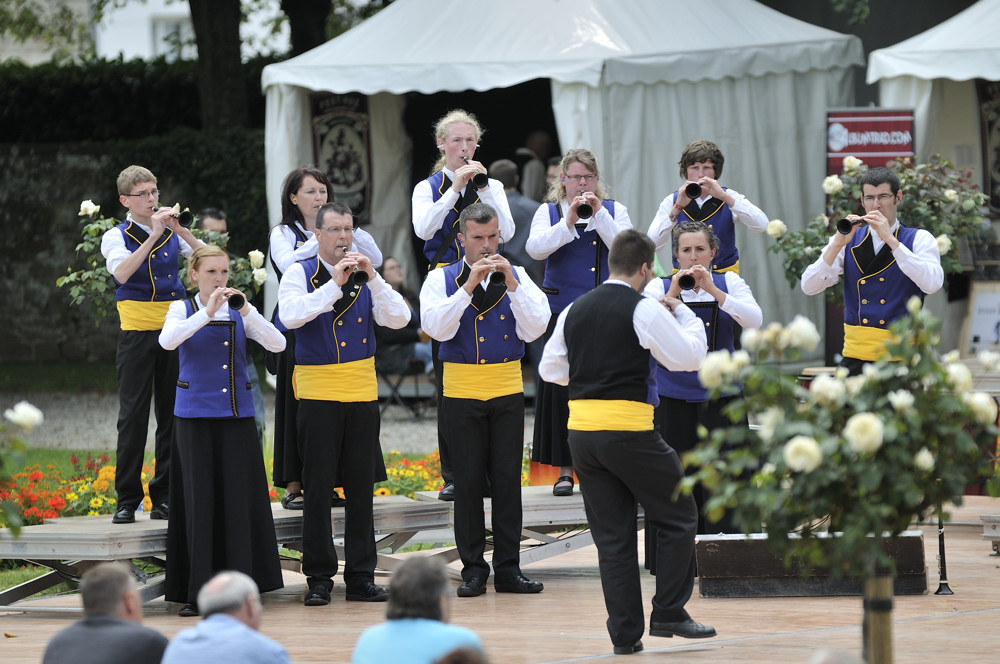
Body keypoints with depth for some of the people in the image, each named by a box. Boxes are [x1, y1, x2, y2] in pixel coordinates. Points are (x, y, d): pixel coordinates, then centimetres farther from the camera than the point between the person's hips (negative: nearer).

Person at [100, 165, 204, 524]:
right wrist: (154, 234, -21)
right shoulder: (117, 236, 1)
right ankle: (127, 499, -1)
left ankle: (165, 495, 10)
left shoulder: (173, 232, 11)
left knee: (172, 414, 4)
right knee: (133, 415, -5)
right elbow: (121, 272, -19)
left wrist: (181, 230, -12)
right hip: (137, 333, -3)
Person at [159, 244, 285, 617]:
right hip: (195, 415, -2)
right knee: (200, 499, -2)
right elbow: (167, 341, -17)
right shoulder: (182, 310, 4)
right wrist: (207, 311, -24)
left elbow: (277, 344, -4)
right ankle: (198, 593, 1)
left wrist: (247, 311, -16)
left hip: (237, 414, 2)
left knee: (238, 498, -1)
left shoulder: (238, 312, 9)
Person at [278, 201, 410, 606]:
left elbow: (399, 318, -3)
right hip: (318, 392, -3)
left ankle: (361, 576, 11)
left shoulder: (365, 276, 9)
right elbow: (291, 315, -18)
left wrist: (373, 279, -14)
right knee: (318, 489, -1)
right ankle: (319, 578, 6)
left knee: (361, 488, 6)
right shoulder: (301, 274, 0)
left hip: (362, 391, 3)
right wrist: (334, 284, -20)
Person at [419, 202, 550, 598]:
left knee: (508, 480, 2)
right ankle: (473, 569, 7)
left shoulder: (516, 276, 7)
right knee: (468, 482, 1)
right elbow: (437, 327, -14)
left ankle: (508, 569, 8)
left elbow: (534, 328, -5)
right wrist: (469, 285, -19)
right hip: (462, 394, -2)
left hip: (508, 392, 2)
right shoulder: (442, 279, 2)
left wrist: (511, 283, -15)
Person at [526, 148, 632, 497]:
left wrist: (599, 215, -15)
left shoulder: (614, 210, 9)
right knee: (562, 386, -2)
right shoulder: (549, 212, 8)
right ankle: (565, 469, 3)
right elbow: (535, 248, -9)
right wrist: (568, 222, -19)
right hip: (563, 308, 0)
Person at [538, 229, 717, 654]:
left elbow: (550, 369, 18)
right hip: (628, 432, -6)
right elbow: (690, 357, -4)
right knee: (678, 517, 10)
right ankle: (669, 613, 8)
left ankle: (625, 633, 9)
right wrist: (682, 313, 11)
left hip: (581, 431, 6)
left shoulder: (574, 311, 10)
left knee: (611, 535, 10)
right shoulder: (644, 310, -8)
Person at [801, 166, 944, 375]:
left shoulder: (919, 239, 6)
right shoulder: (849, 241, 13)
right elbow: (809, 287, 1)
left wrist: (890, 239, -17)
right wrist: (837, 245, -13)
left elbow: (932, 284, -15)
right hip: (855, 356, 2)